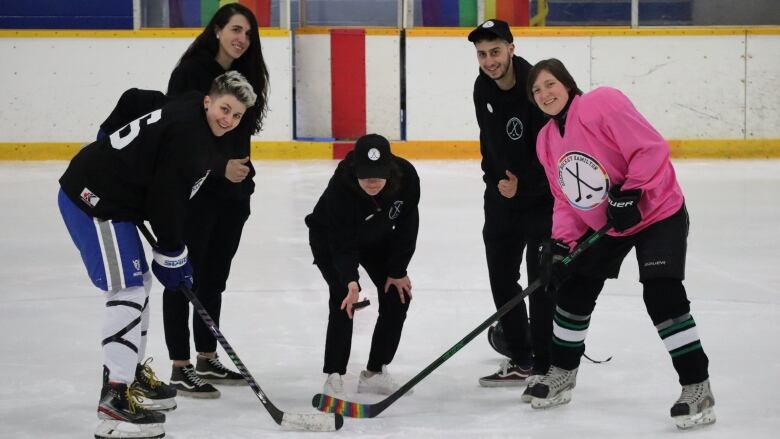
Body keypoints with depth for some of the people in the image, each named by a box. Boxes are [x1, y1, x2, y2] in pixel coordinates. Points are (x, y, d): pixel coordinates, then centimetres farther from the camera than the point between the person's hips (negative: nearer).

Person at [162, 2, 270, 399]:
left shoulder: (245, 76, 9)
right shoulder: (191, 72, -13)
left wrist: (243, 174, 14)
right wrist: (220, 167, -26)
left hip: (232, 194, 8)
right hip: (193, 192, -7)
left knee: (215, 277, 15)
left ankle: (207, 360, 25)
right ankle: (180, 370, 3)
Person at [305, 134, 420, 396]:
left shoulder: (406, 177, -32)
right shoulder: (340, 187, -41)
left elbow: (407, 225, -17)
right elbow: (342, 244, -38)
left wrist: (397, 271, -13)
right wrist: (351, 281, -55)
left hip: (377, 238, 5)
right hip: (329, 237, -4)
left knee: (398, 296, -3)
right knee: (343, 298, -22)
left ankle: (375, 373, 8)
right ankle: (334, 376, -14)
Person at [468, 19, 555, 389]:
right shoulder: (483, 88, 0)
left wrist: (523, 185, -21)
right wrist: (495, 181, 6)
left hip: (542, 195, -7)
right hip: (502, 193, 7)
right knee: (501, 275, 11)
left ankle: (546, 368, -2)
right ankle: (520, 361, 22)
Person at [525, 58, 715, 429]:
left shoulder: (602, 103, -22)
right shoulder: (547, 141, 3)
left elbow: (652, 148, -25)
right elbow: (566, 200, 6)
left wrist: (630, 194, -30)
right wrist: (561, 242, -8)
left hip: (657, 212, -8)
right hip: (603, 226, 8)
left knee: (662, 294, -19)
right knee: (574, 291, 10)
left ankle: (698, 389, -12)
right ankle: (562, 375, 29)